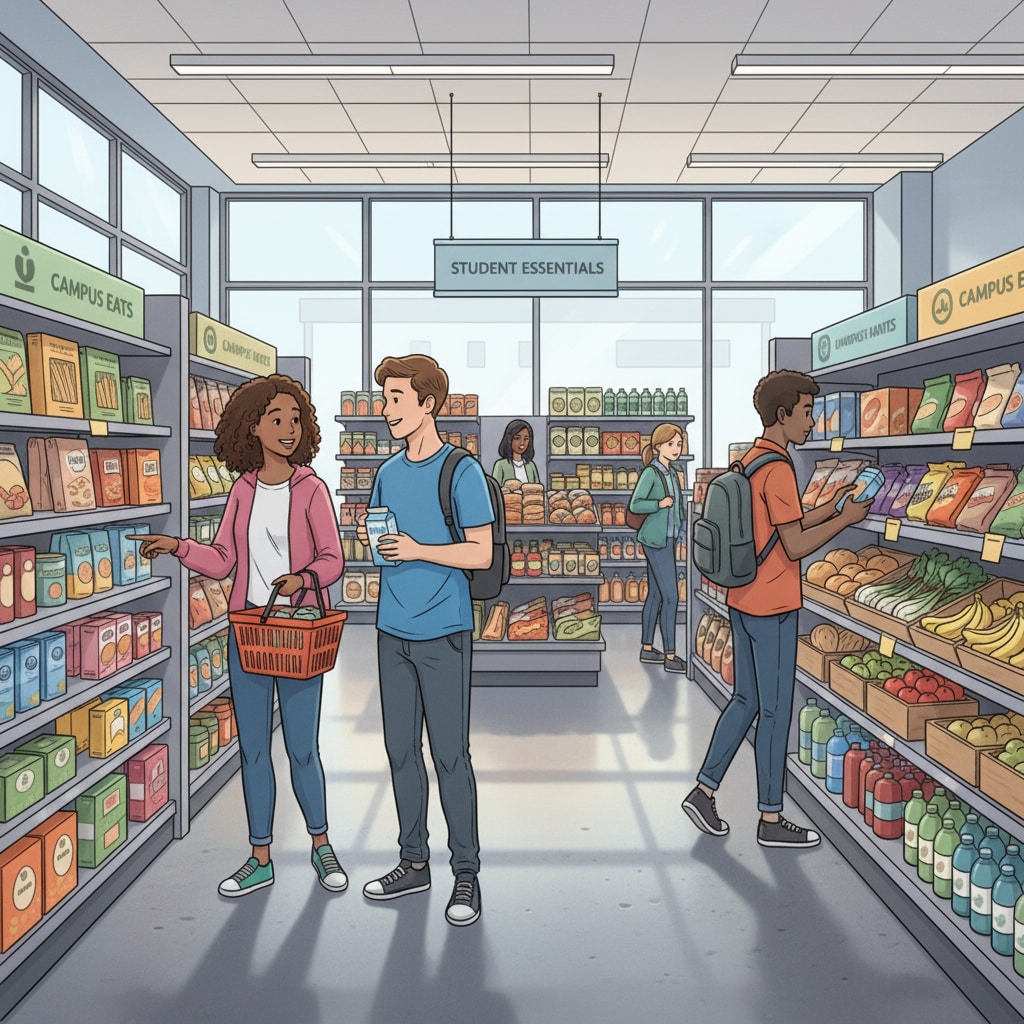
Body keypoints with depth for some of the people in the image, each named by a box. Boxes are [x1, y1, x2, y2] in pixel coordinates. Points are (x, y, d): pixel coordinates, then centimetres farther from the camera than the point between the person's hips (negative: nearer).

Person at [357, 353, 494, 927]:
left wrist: (418, 550, -18)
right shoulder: (389, 473, 12)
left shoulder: (462, 472, -8)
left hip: (443, 633, -6)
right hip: (393, 631, 6)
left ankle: (467, 874, 14)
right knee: (402, 751, 13)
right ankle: (414, 863, 27)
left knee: (450, 755, 0)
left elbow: (481, 554, -10)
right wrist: (370, 539, -2)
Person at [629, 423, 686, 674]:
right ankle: (670, 657, -3)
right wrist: (659, 504, -28)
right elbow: (635, 505, -15)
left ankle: (647, 649, 20)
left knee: (655, 594, 12)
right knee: (670, 596, -8)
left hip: (667, 539, 9)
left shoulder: (670, 472, 12)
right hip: (656, 540, -9)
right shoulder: (650, 472, -13)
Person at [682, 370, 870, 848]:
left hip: (743, 600, 9)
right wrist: (846, 519, -8)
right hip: (773, 608, -9)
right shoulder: (777, 469, -18)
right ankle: (771, 820, 14)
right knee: (775, 711, 2)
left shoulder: (749, 461, 12)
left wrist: (832, 507, 12)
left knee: (745, 700, 17)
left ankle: (703, 790, 20)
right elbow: (796, 546, -18)